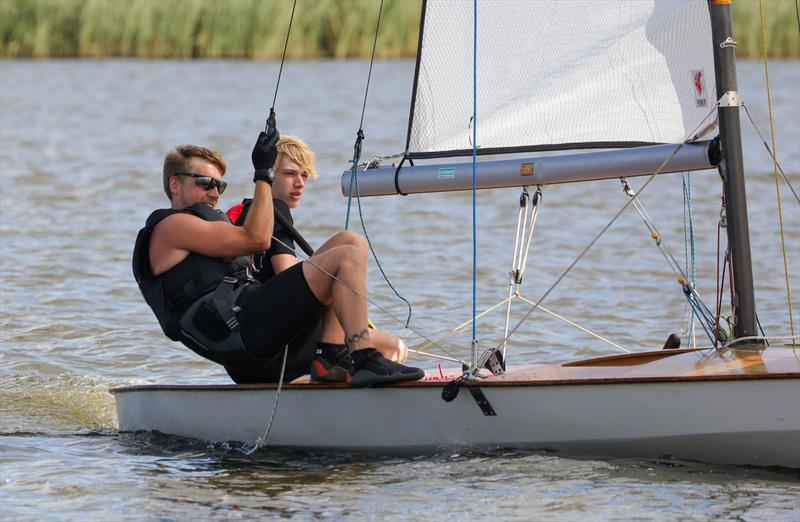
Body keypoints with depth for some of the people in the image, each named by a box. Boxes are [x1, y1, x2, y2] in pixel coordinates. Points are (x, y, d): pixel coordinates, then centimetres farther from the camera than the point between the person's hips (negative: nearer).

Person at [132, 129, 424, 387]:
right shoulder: (171, 227, 1)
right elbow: (257, 239, -7)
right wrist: (263, 175, -1)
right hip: (242, 329, -10)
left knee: (350, 241, 6)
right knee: (348, 257, -14)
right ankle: (366, 362, -26)